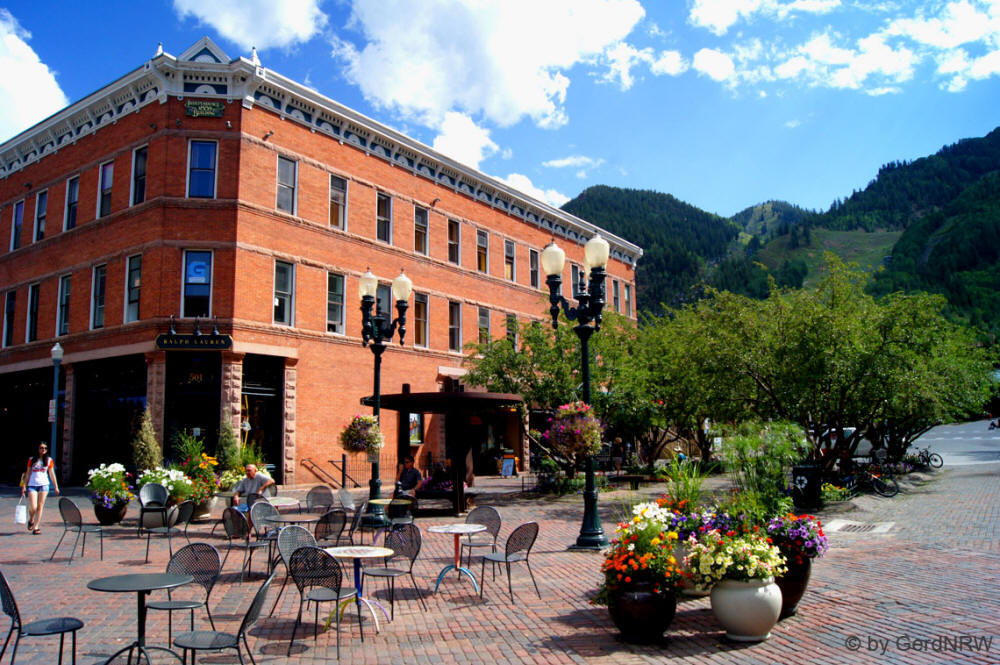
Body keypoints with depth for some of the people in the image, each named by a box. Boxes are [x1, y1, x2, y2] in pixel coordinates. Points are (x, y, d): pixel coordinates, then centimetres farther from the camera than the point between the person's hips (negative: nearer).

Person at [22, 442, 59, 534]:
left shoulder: (49, 460, 8)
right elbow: (28, 473, 10)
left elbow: (52, 474, 10)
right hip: (32, 485, -1)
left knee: (40, 506, 0)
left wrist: (56, 486, 8)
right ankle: (31, 520, 22)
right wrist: (24, 486, 6)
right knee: (33, 507, -9)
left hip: (44, 485, 1)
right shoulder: (32, 460, 7)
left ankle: (36, 527, 7)